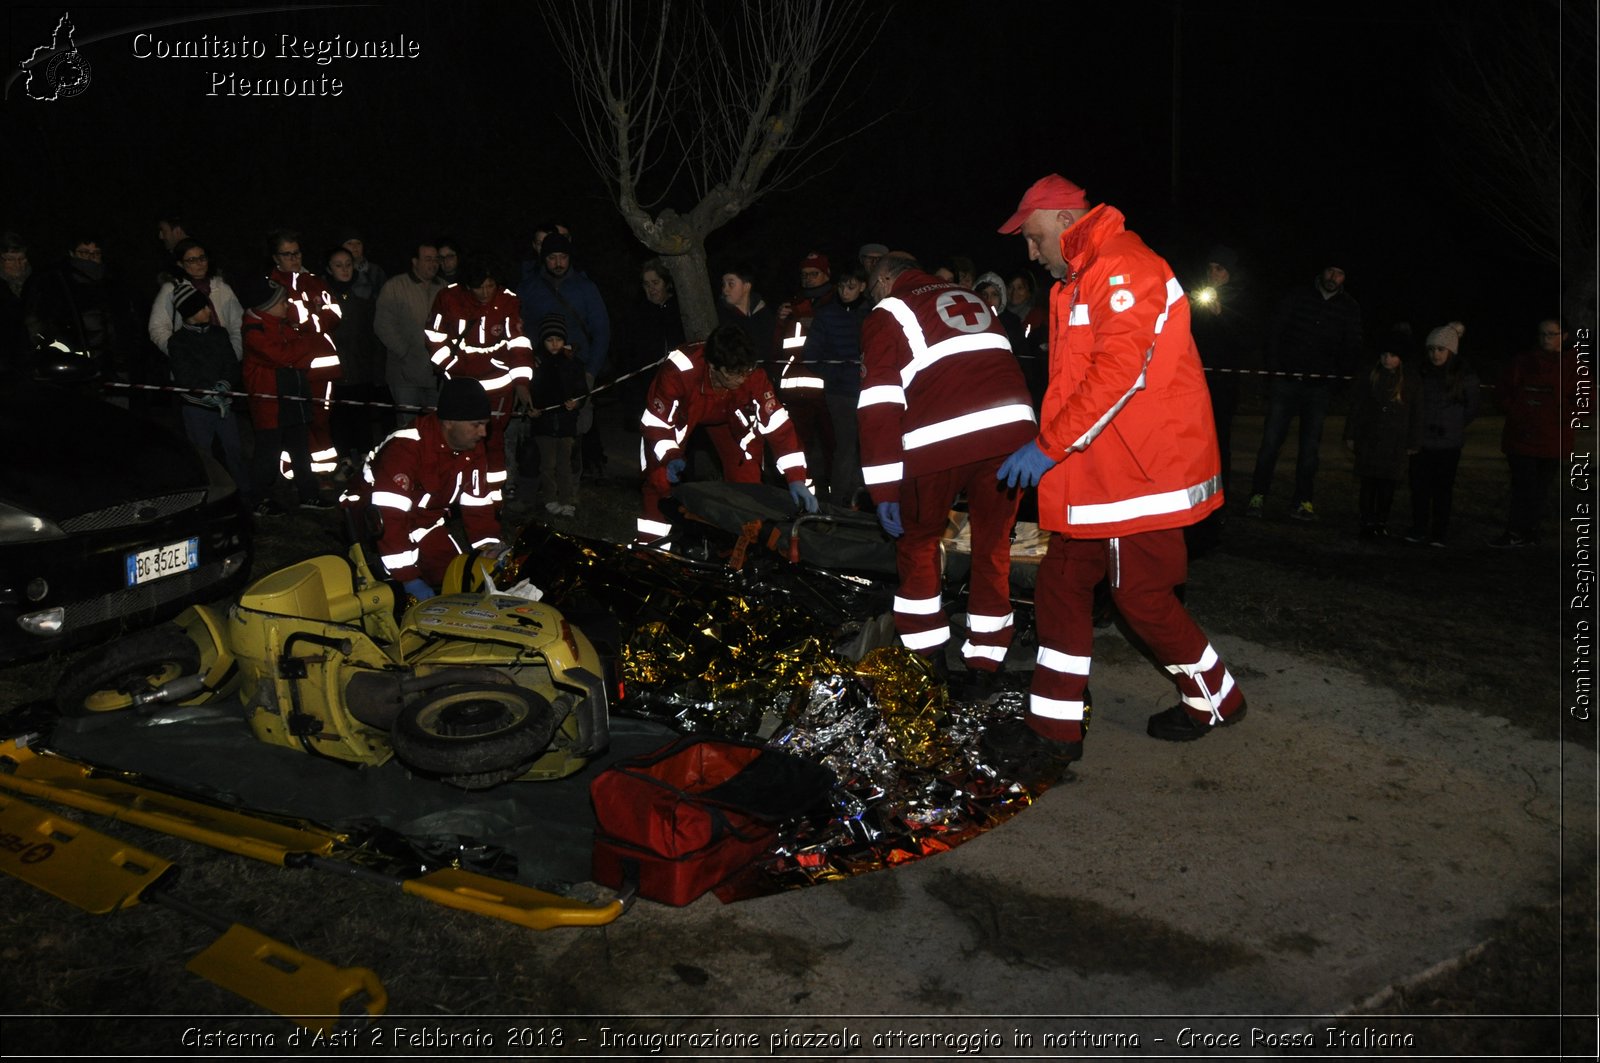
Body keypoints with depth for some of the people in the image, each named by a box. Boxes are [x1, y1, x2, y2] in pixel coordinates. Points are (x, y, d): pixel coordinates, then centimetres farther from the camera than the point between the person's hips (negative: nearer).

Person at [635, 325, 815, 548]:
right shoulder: (678, 372, -41)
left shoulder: (753, 375, -34)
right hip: (678, 410, -2)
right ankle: (649, 545, 1)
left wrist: (795, 478, -35)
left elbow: (777, 423, -30)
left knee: (747, 471, -6)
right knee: (661, 476, -12)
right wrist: (670, 456, -42)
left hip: (725, 411, 3)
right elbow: (655, 423, -27)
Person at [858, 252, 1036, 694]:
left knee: (917, 542, 17)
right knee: (993, 545, 14)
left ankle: (926, 654, 21)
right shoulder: (970, 298, 28)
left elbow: (880, 405, 0)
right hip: (1011, 426, 4)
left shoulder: (887, 315, 11)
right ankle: (985, 666, 17)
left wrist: (884, 489, -1)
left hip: (940, 439, -4)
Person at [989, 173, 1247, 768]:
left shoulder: (1123, 268, -16)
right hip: (1096, 473, 10)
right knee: (1063, 584, 7)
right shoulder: (1079, 280, 18)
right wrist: (1048, 448, 13)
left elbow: (1117, 371, -26)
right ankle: (1055, 725, 14)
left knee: (1141, 595, 2)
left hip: (1142, 472, -10)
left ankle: (1215, 700, 25)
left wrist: (1050, 446, -25)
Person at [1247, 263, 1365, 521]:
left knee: (1310, 446, 4)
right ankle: (1258, 496, -2)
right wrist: (1274, 368, -5)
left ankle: (1302, 502, 9)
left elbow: (1352, 349, 11)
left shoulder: (1350, 308, 8)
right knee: (1271, 440, -6)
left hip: (1319, 386, 1)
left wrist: (1338, 374, -2)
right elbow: (1275, 333, 4)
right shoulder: (1297, 297, 5)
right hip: (1287, 381, -1)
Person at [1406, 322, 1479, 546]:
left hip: (1448, 443, -2)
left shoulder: (1465, 377, -3)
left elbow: (1472, 408, 9)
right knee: (1419, 486, 3)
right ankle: (1419, 529, 14)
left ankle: (1440, 533, 11)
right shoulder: (1422, 373, 1)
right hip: (1421, 440, 2)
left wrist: (1453, 425, 6)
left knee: (1443, 488, 4)